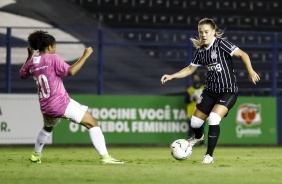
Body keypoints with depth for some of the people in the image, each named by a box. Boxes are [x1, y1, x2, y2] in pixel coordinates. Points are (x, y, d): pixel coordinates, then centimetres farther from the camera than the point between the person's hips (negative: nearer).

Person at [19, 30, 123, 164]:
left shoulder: (32, 62, 9)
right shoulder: (53, 58, -9)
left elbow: (22, 74, 28)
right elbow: (71, 71, -21)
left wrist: (30, 56, 33)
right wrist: (85, 56, -15)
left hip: (45, 106, 7)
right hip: (61, 103, -7)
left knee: (48, 127, 40)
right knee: (92, 123, -4)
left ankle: (36, 155, 48)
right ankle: (105, 157, -14)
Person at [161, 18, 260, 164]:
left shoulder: (221, 44, -14)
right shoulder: (200, 51, 5)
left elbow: (242, 54, -18)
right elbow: (190, 69, 17)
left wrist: (250, 71, -31)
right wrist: (171, 76, 9)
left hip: (228, 91, -6)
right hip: (210, 90, 6)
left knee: (213, 119, -25)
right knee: (195, 121, 8)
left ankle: (209, 155, -9)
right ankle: (198, 137, 47)